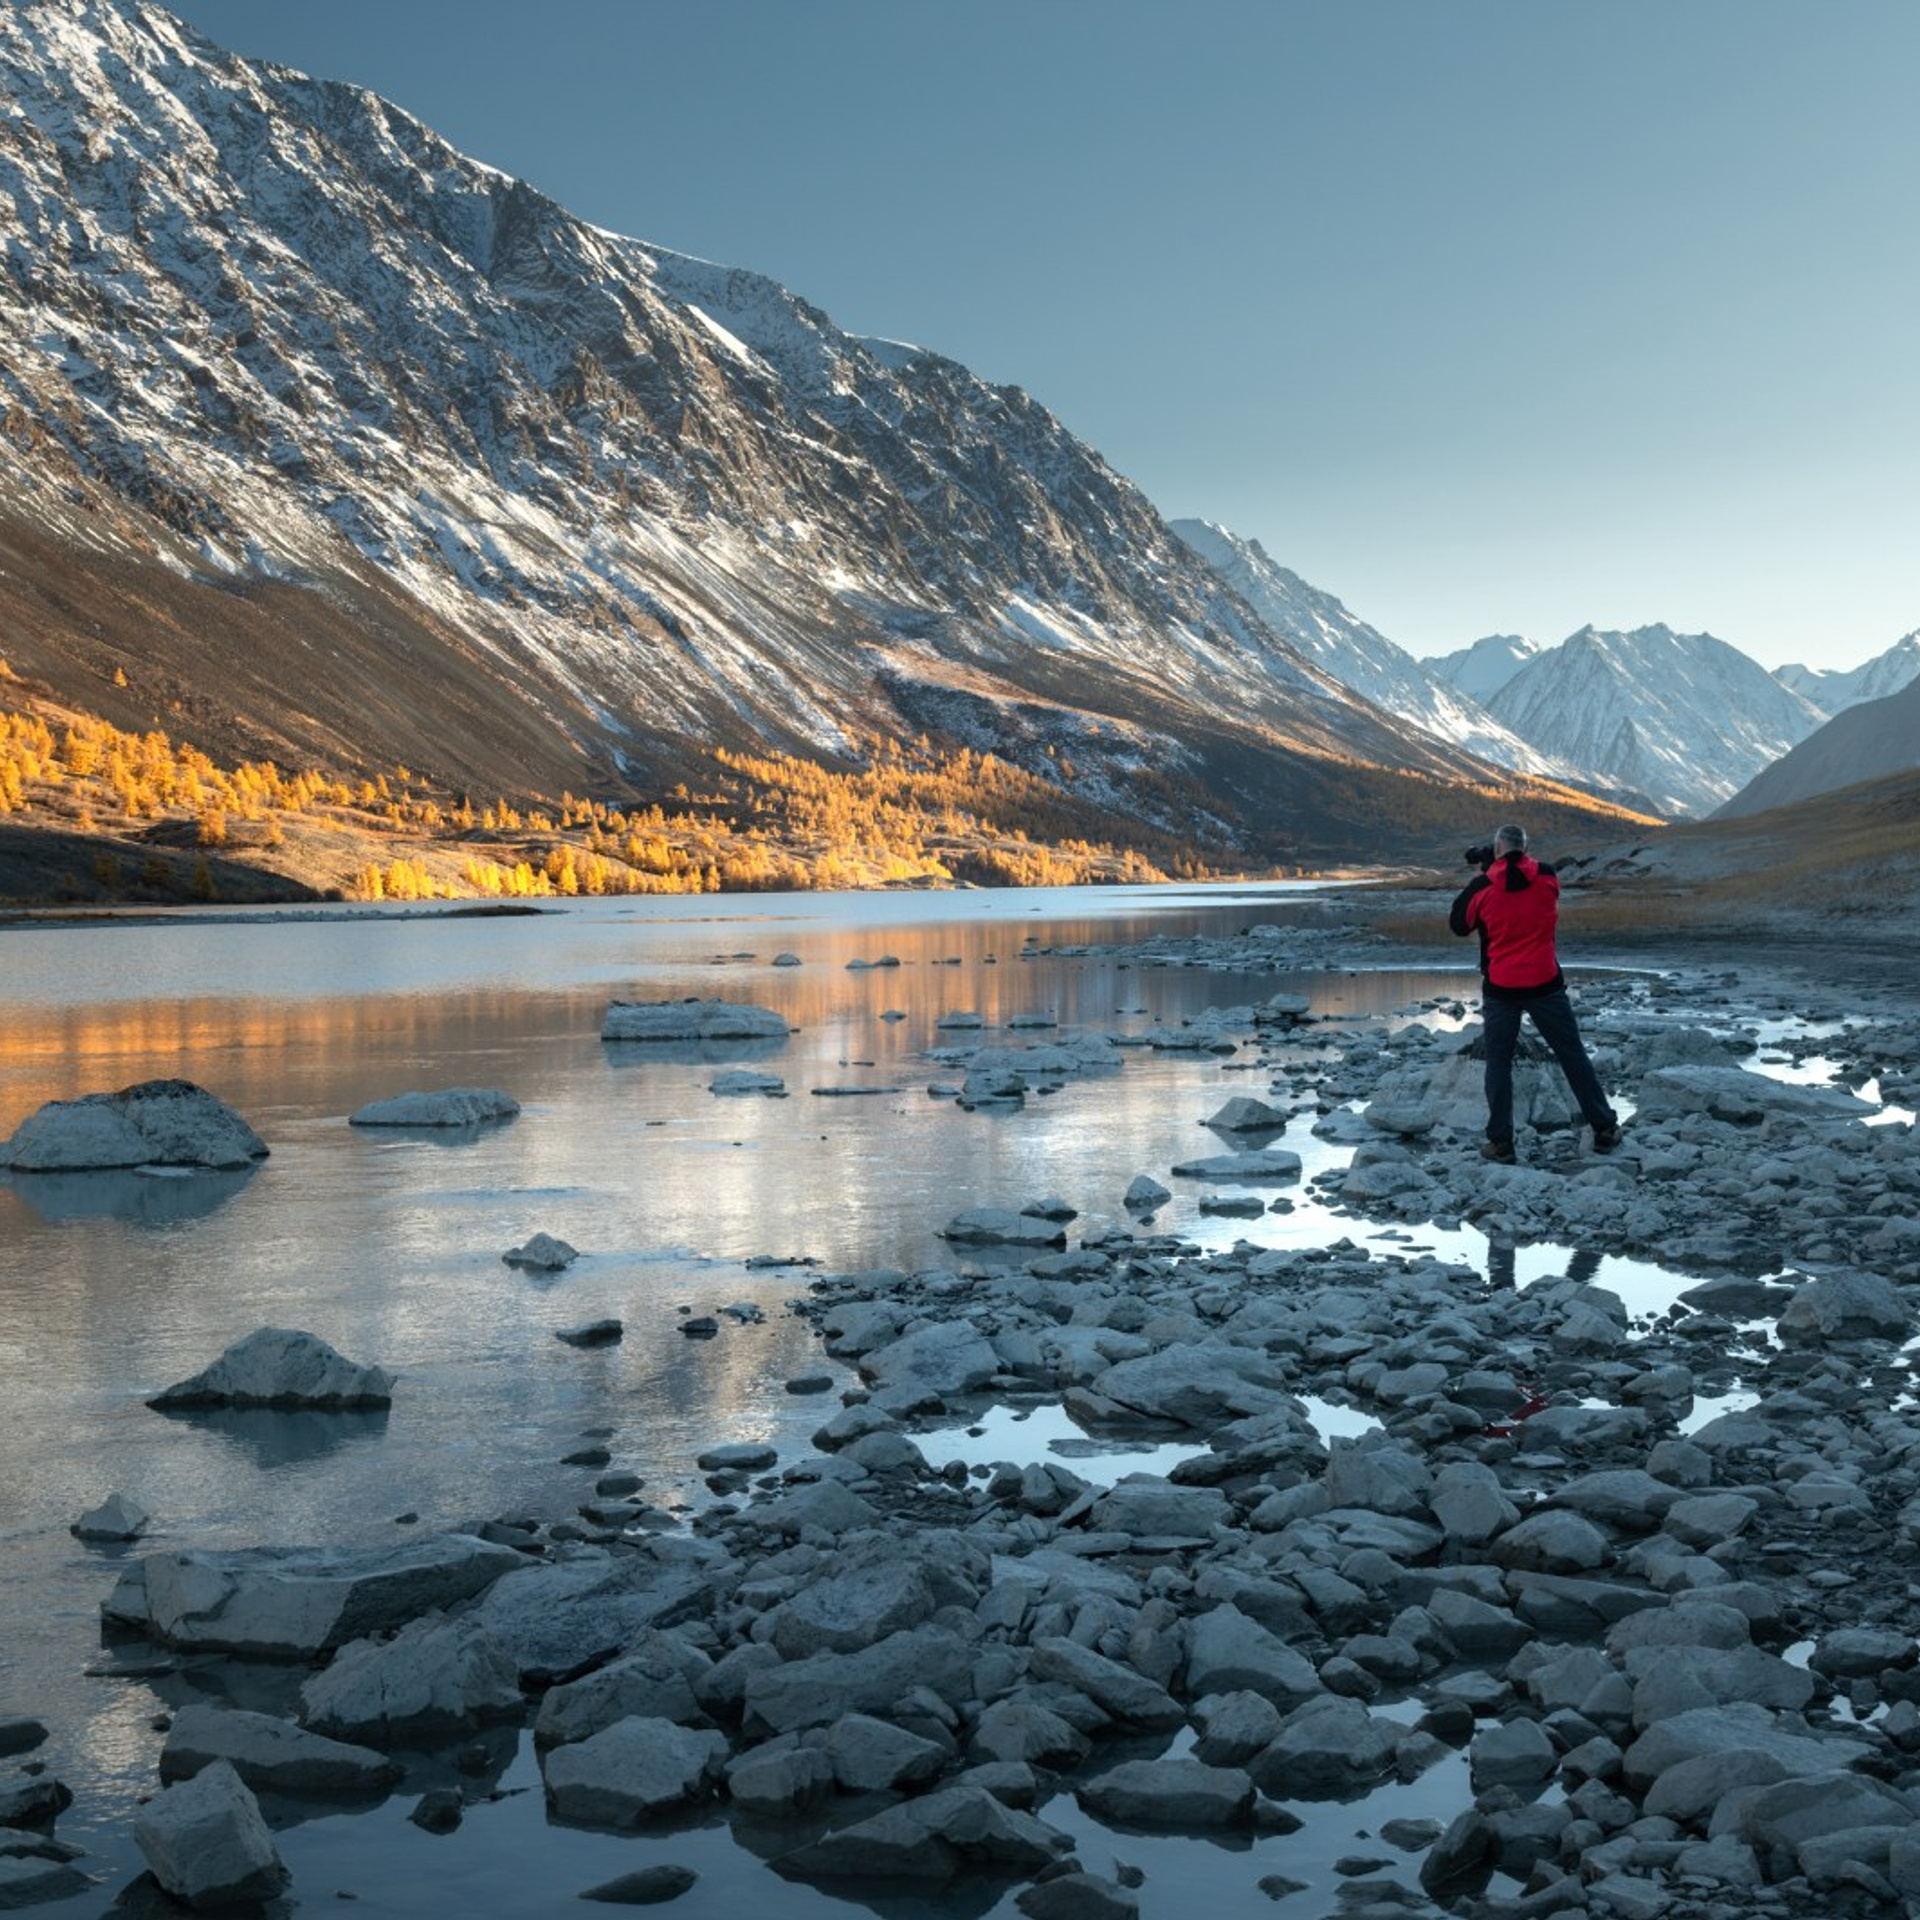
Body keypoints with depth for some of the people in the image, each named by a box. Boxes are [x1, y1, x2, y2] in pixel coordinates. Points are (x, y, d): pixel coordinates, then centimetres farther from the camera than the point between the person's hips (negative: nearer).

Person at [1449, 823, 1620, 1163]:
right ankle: (1605, 1130, 15)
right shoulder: (1548, 877, -3)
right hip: (1545, 984, 1)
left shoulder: (1482, 887, -9)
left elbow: (1458, 925, 6)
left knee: (1498, 1062, 9)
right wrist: (1498, 869, 19)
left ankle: (1501, 1142, 5)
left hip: (1500, 989, -1)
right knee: (1573, 1056, 10)